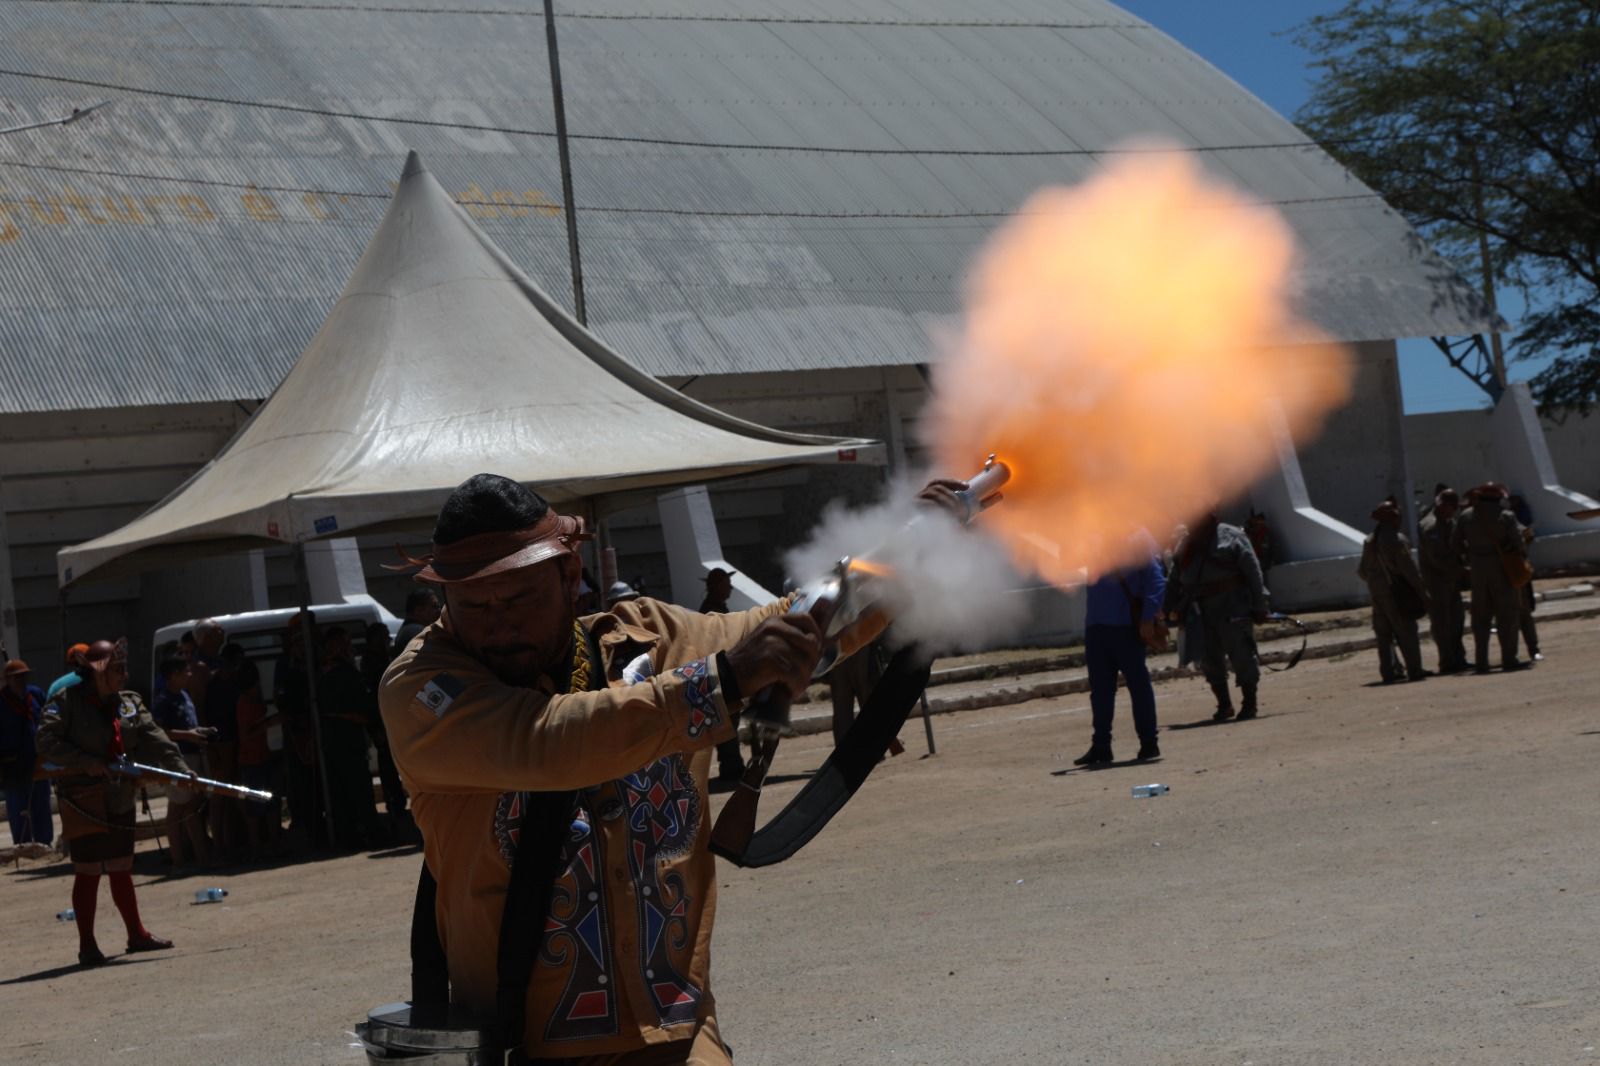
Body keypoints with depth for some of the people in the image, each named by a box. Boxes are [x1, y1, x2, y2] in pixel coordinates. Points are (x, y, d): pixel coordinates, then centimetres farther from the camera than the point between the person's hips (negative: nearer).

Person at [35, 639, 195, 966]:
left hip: (120, 799, 6)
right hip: (83, 800, -6)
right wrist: (86, 763, -23)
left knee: (121, 870, 14)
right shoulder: (66, 702, -9)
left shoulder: (129, 703, 9)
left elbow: (154, 740, -1)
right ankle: (87, 945, 6)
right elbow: (46, 743, -16)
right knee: (87, 873, -1)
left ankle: (137, 934, 23)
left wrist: (181, 770, -14)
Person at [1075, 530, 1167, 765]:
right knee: (1100, 686, 8)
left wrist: (1148, 618, -16)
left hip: (1127, 625, -6)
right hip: (1096, 624, 6)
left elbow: (1156, 580, -11)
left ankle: (1149, 743, 10)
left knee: (1137, 682, 2)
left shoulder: (1135, 539, -8)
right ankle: (1101, 745, 14)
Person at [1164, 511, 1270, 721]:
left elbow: (1252, 571, -4)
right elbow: (1174, 581, 18)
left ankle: (1250, 703, 8)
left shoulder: (1231, 536, 0)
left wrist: (1259, 607, -9)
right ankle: (1224, 704, 18)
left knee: (1241, 655, -3)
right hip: (1201, 613, 5)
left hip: (1232, 608, -5)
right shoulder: (1187, 544, 16)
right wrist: (1172, 607, 7)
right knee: (1209, 660, 6)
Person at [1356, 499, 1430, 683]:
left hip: (1377, 593, 7)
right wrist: (1422, 592, -11)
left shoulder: (1369, 541, 7)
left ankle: (1388, 672, 9)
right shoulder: (1397, 540, -14)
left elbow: (1363, 571, 11)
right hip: (1396, 592, -7)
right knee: (1406, 633, -1)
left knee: (1384, 634, 10)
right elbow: (1409, 570, -16)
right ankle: (1414, 670, -2)